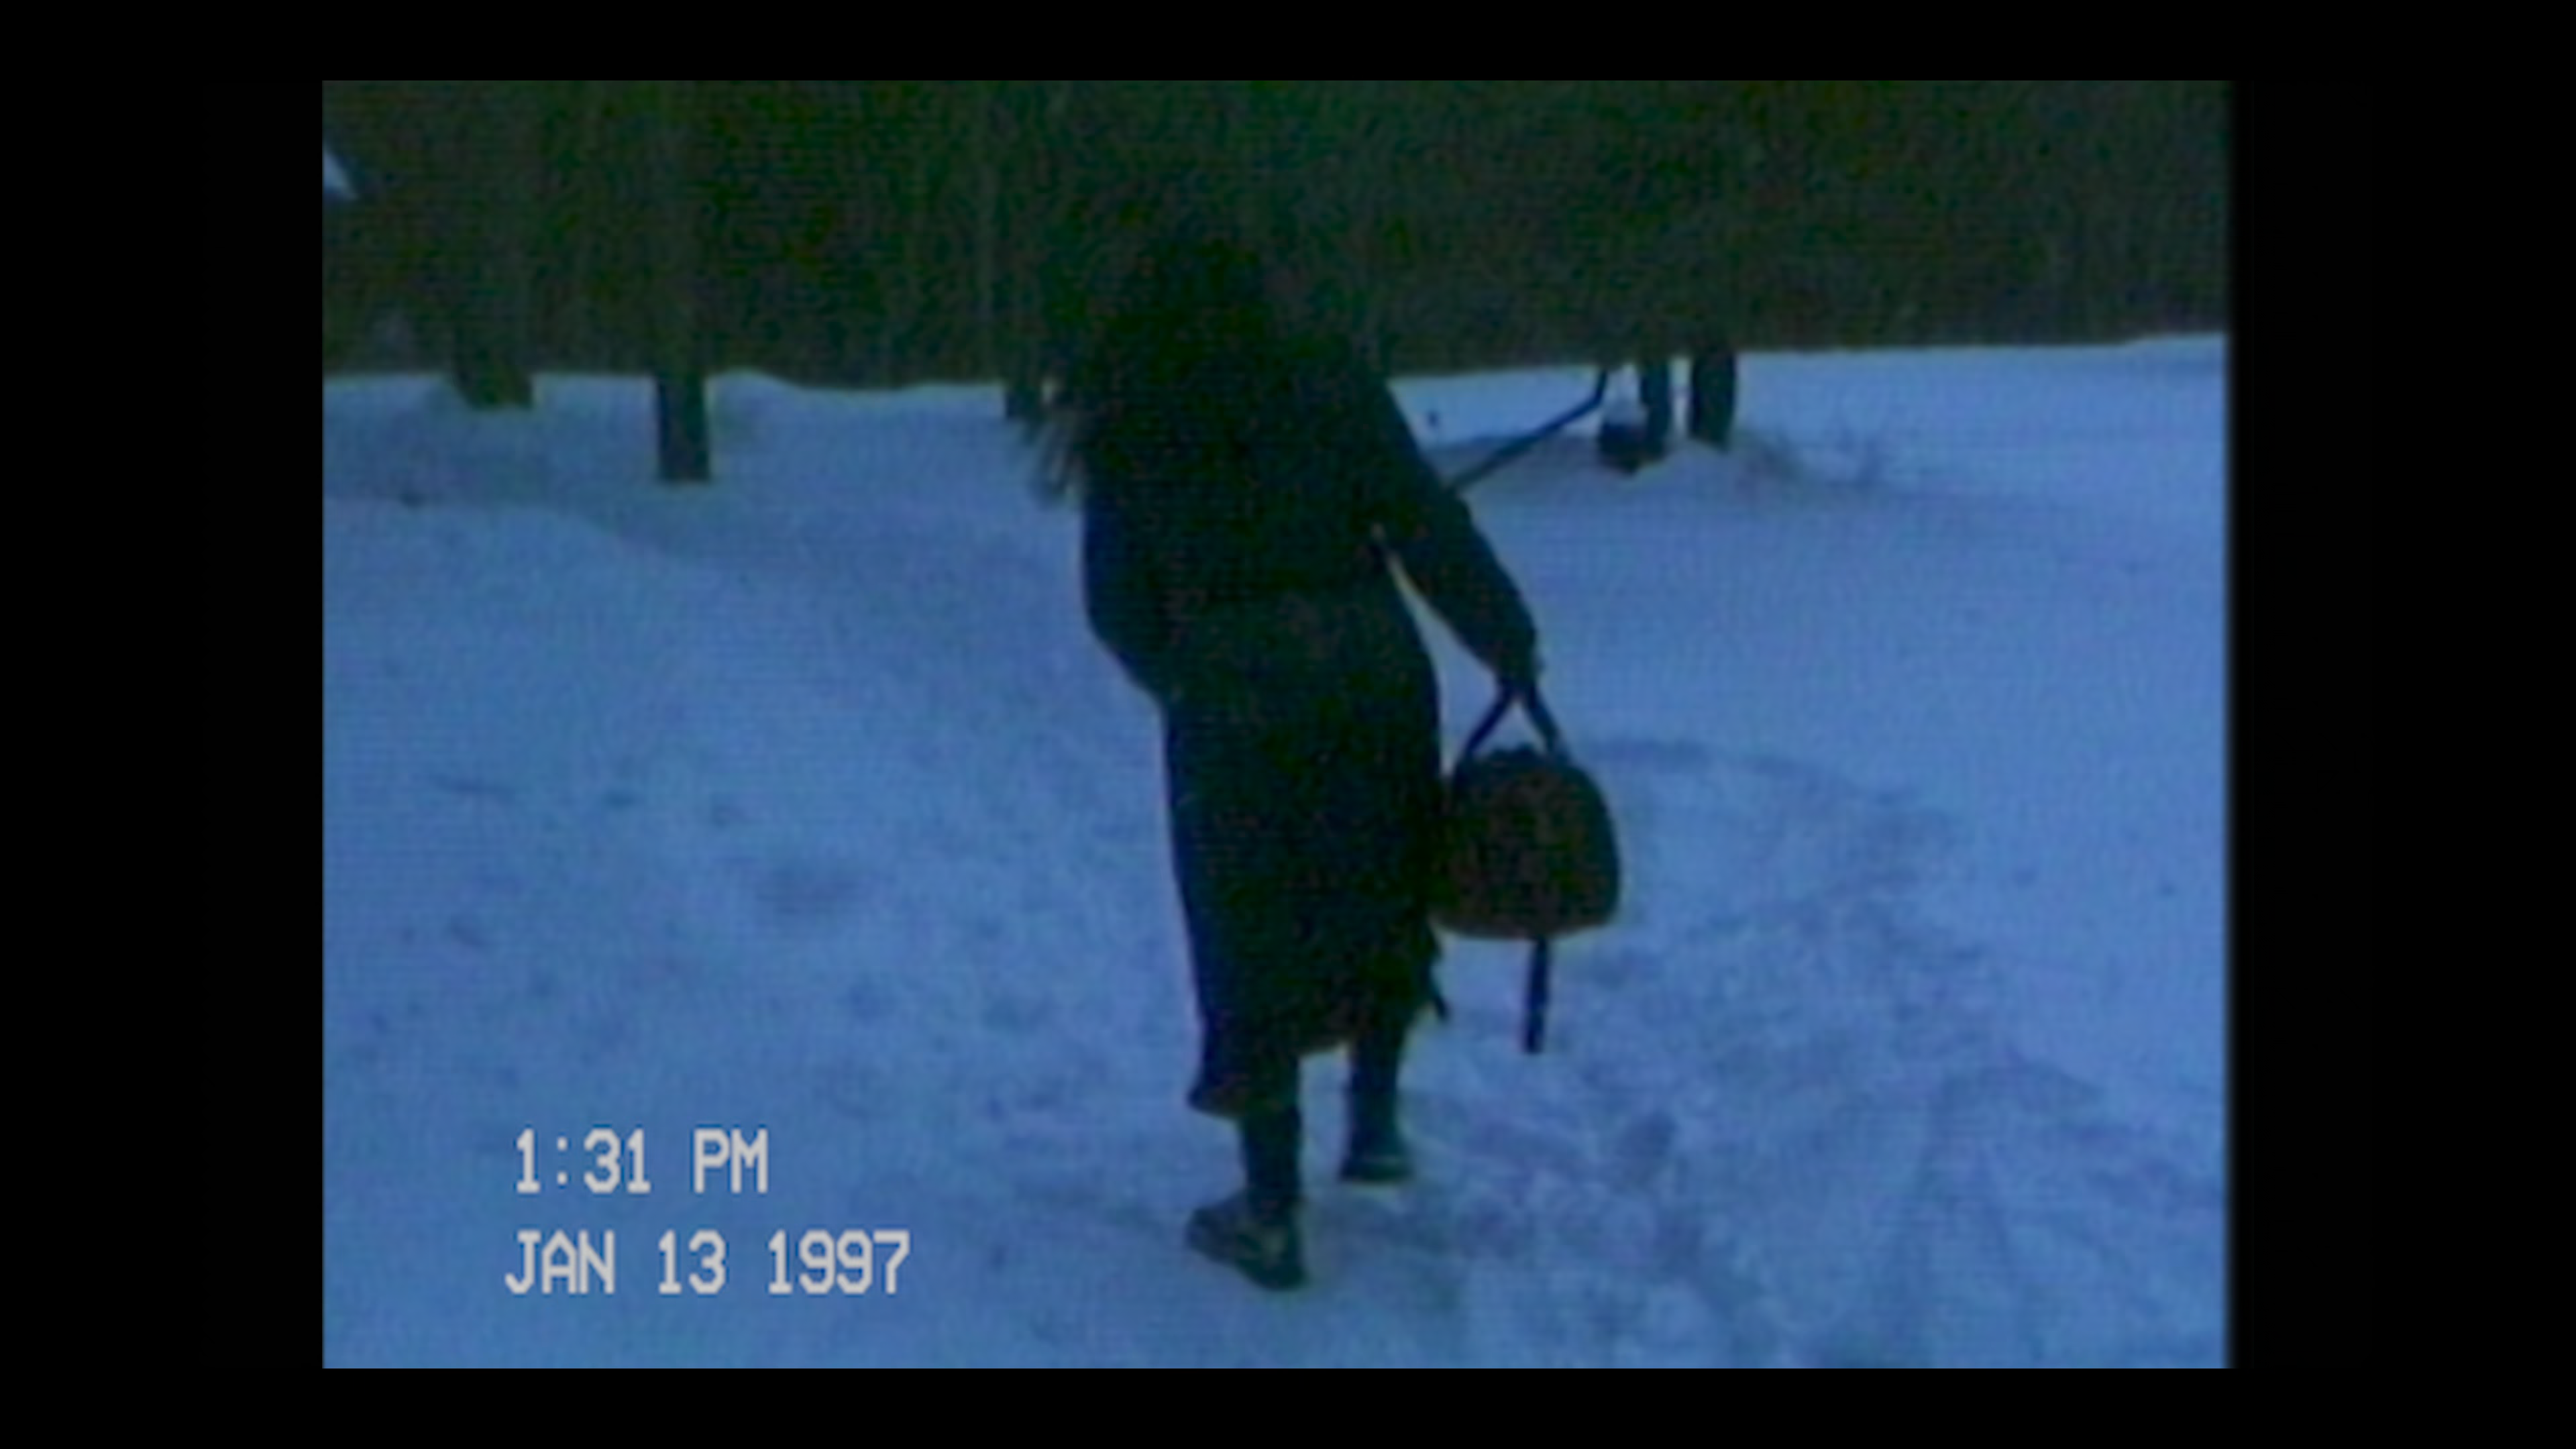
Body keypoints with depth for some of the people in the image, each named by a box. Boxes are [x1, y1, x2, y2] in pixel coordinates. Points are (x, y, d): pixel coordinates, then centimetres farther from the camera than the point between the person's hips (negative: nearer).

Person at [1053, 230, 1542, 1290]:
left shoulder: (1127, 434, 5)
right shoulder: (1330, 388, 3)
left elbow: (1118, 604, 7)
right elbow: (1425, 526, -5)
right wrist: (1507, 638, 3)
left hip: (1228, 702, 0)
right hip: (1373, 675, 1)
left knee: (1253, 934, 7)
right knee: (1384, 897, 23)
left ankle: (1271, 1213, 8)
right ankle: (1375, 1124, 30)